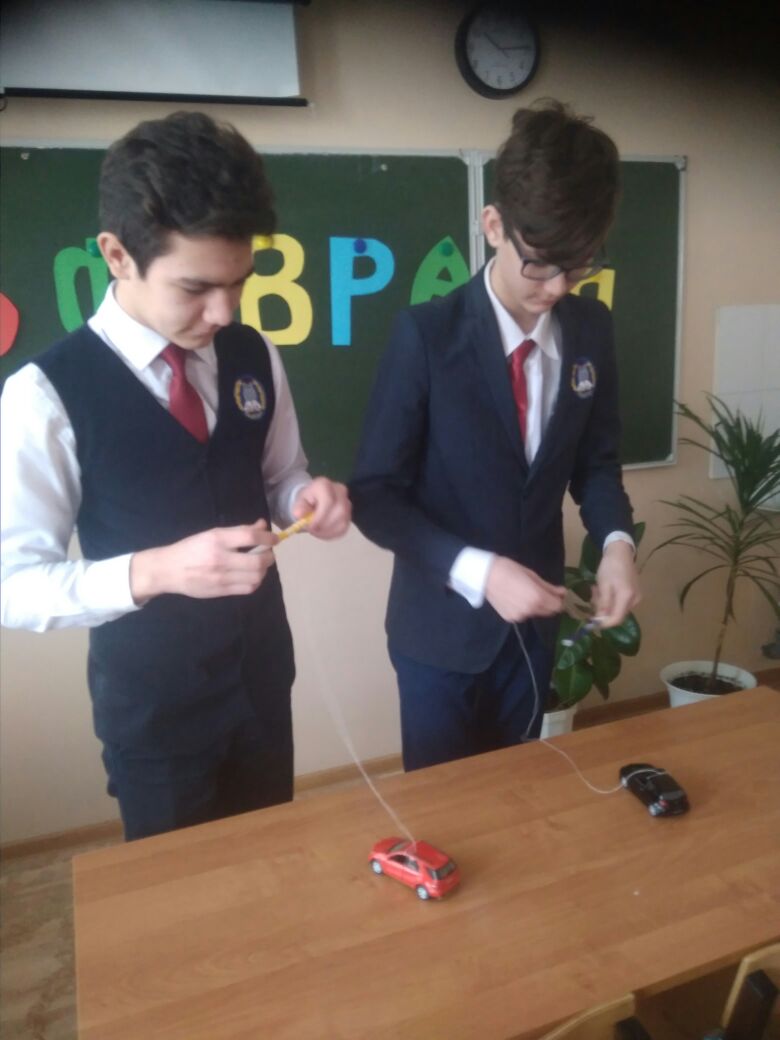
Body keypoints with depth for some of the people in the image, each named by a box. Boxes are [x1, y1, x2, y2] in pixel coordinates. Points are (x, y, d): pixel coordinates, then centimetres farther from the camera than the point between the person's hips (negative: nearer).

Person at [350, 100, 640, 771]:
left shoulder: (591, 329, -4)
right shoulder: (428, 334, -18)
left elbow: (596, 458, 6)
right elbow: (376, 495, -17)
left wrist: (616, 539, -13)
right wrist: (476, 571, -28)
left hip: (534, 622, 4)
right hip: (442, 626, -4)